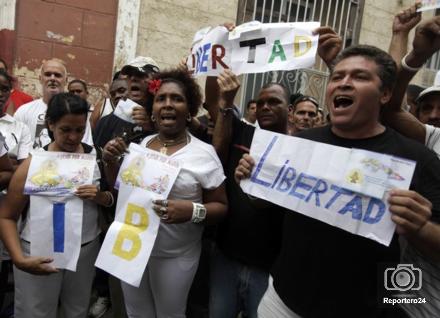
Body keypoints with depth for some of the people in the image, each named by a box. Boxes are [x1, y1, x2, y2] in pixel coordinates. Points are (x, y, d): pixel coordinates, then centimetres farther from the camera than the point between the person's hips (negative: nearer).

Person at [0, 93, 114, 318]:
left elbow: (114, 199, 7)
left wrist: (101, 196, -16)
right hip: (39, 254, -2)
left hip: (86, 250, 3)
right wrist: (19, 259, -17)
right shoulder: (33, 164, -10)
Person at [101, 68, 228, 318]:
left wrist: (192, 211, -27)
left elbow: (221, 206, -9)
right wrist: (111, 163, -6)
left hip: (175, 255, -4)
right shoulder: (140, 144, 2)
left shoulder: (204, 153, -12)